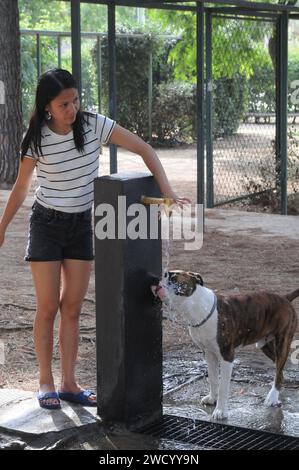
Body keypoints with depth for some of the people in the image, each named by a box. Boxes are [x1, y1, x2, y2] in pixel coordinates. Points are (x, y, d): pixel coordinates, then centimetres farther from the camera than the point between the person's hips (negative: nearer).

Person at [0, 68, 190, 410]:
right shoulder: (36, 139, -12)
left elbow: (144, 149, -11)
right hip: (47, 224, -2)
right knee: (48, 307, -1)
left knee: (73, 307, 7)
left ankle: (69, 383, 15)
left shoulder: (94, 125, -11)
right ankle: (46, 382, 12)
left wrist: (166, 190, -22)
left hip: (82, 225, 2)